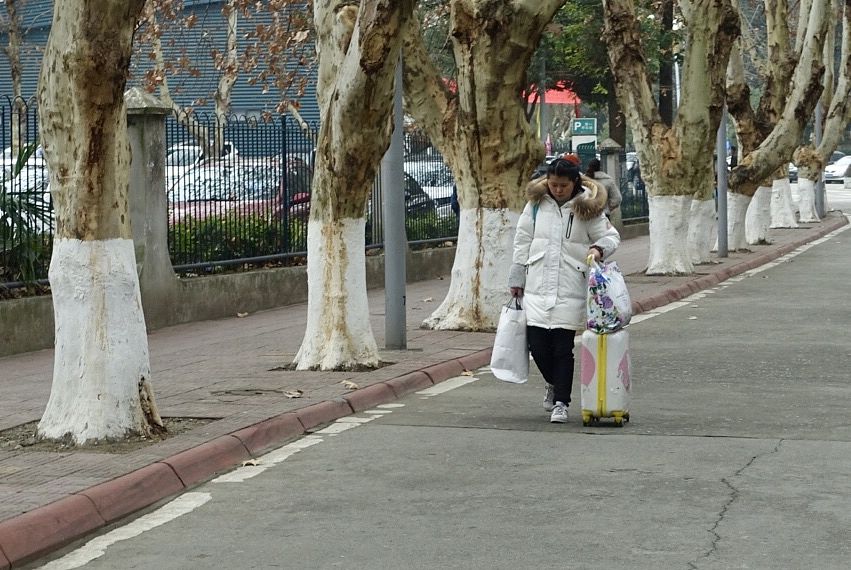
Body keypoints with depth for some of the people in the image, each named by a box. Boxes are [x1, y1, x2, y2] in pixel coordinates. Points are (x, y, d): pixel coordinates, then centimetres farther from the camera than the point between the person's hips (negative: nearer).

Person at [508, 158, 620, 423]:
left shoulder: (587, 208, 0)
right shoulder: (536, 204, 6)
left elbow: (611, 236, 6)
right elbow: (522, 242, 11)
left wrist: (599, 248, -17)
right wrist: (517, 279, 10)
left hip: (571, 289, -2)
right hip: (537, 287, 2)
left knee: (563, 348, -2)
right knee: (537, 344, 1)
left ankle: (561, 402, 8)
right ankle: (553, 384, 30)